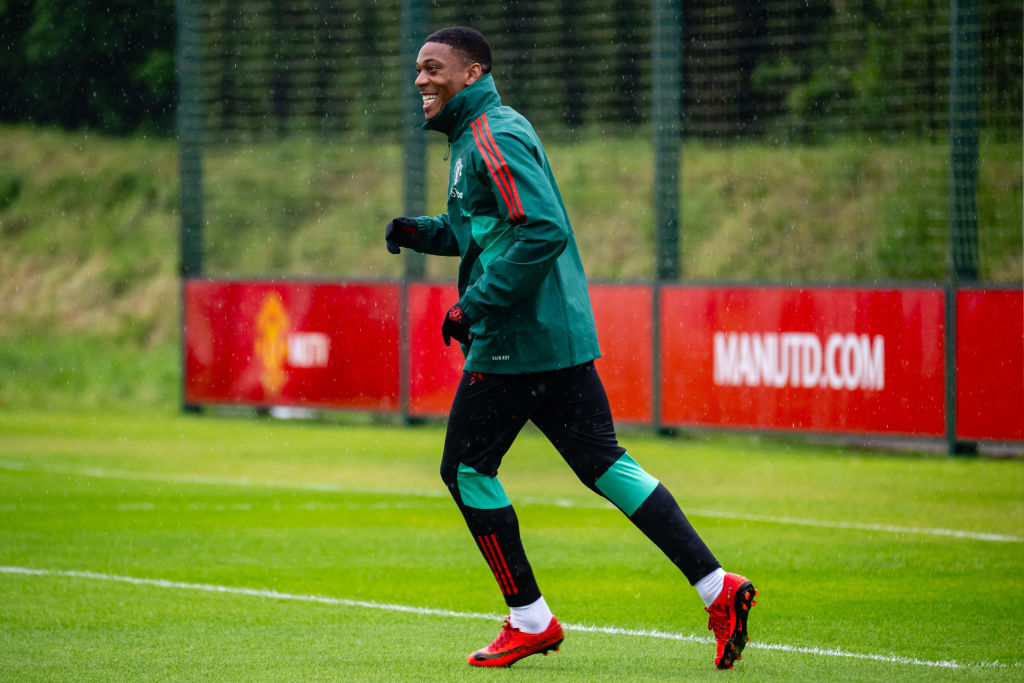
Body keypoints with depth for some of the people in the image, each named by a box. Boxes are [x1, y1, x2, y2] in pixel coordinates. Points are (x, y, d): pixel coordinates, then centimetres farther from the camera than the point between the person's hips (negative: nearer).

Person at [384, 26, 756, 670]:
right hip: (561, 334, 10)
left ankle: (531, 621, 9)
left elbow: (543, 231, -25)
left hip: (516, 341, -10)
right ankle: (717, 585, 1)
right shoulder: (477, 134, 17)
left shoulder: (494, 136, -14)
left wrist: (475, 304, -22)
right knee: (603, 464, 7)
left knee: (468, 468, 3)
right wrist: (424, 231, 12)